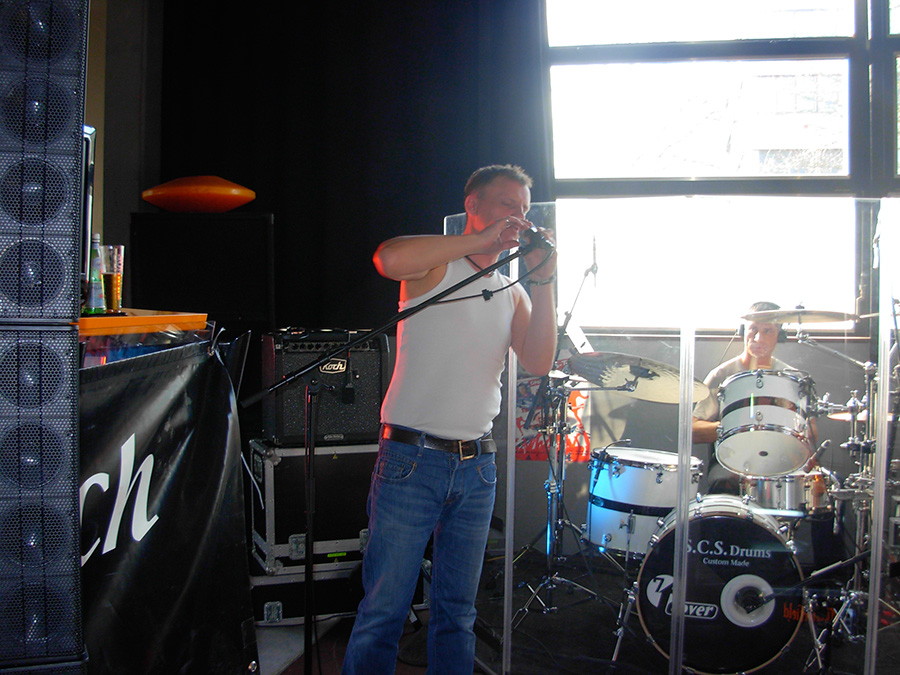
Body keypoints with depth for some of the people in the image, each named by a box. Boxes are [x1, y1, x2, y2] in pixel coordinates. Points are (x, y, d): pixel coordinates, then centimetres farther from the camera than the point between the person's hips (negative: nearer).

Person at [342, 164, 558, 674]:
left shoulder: (511, 293, 16)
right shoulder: (434, 266, 0)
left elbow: (538, 363, 1)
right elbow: (390, 259, -25)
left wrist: (543, 281, -6)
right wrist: (482, 239, -19)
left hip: (477, 467, 6)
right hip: (412, 460, -5)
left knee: (458, 613, 13)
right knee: (384, 610, -2)